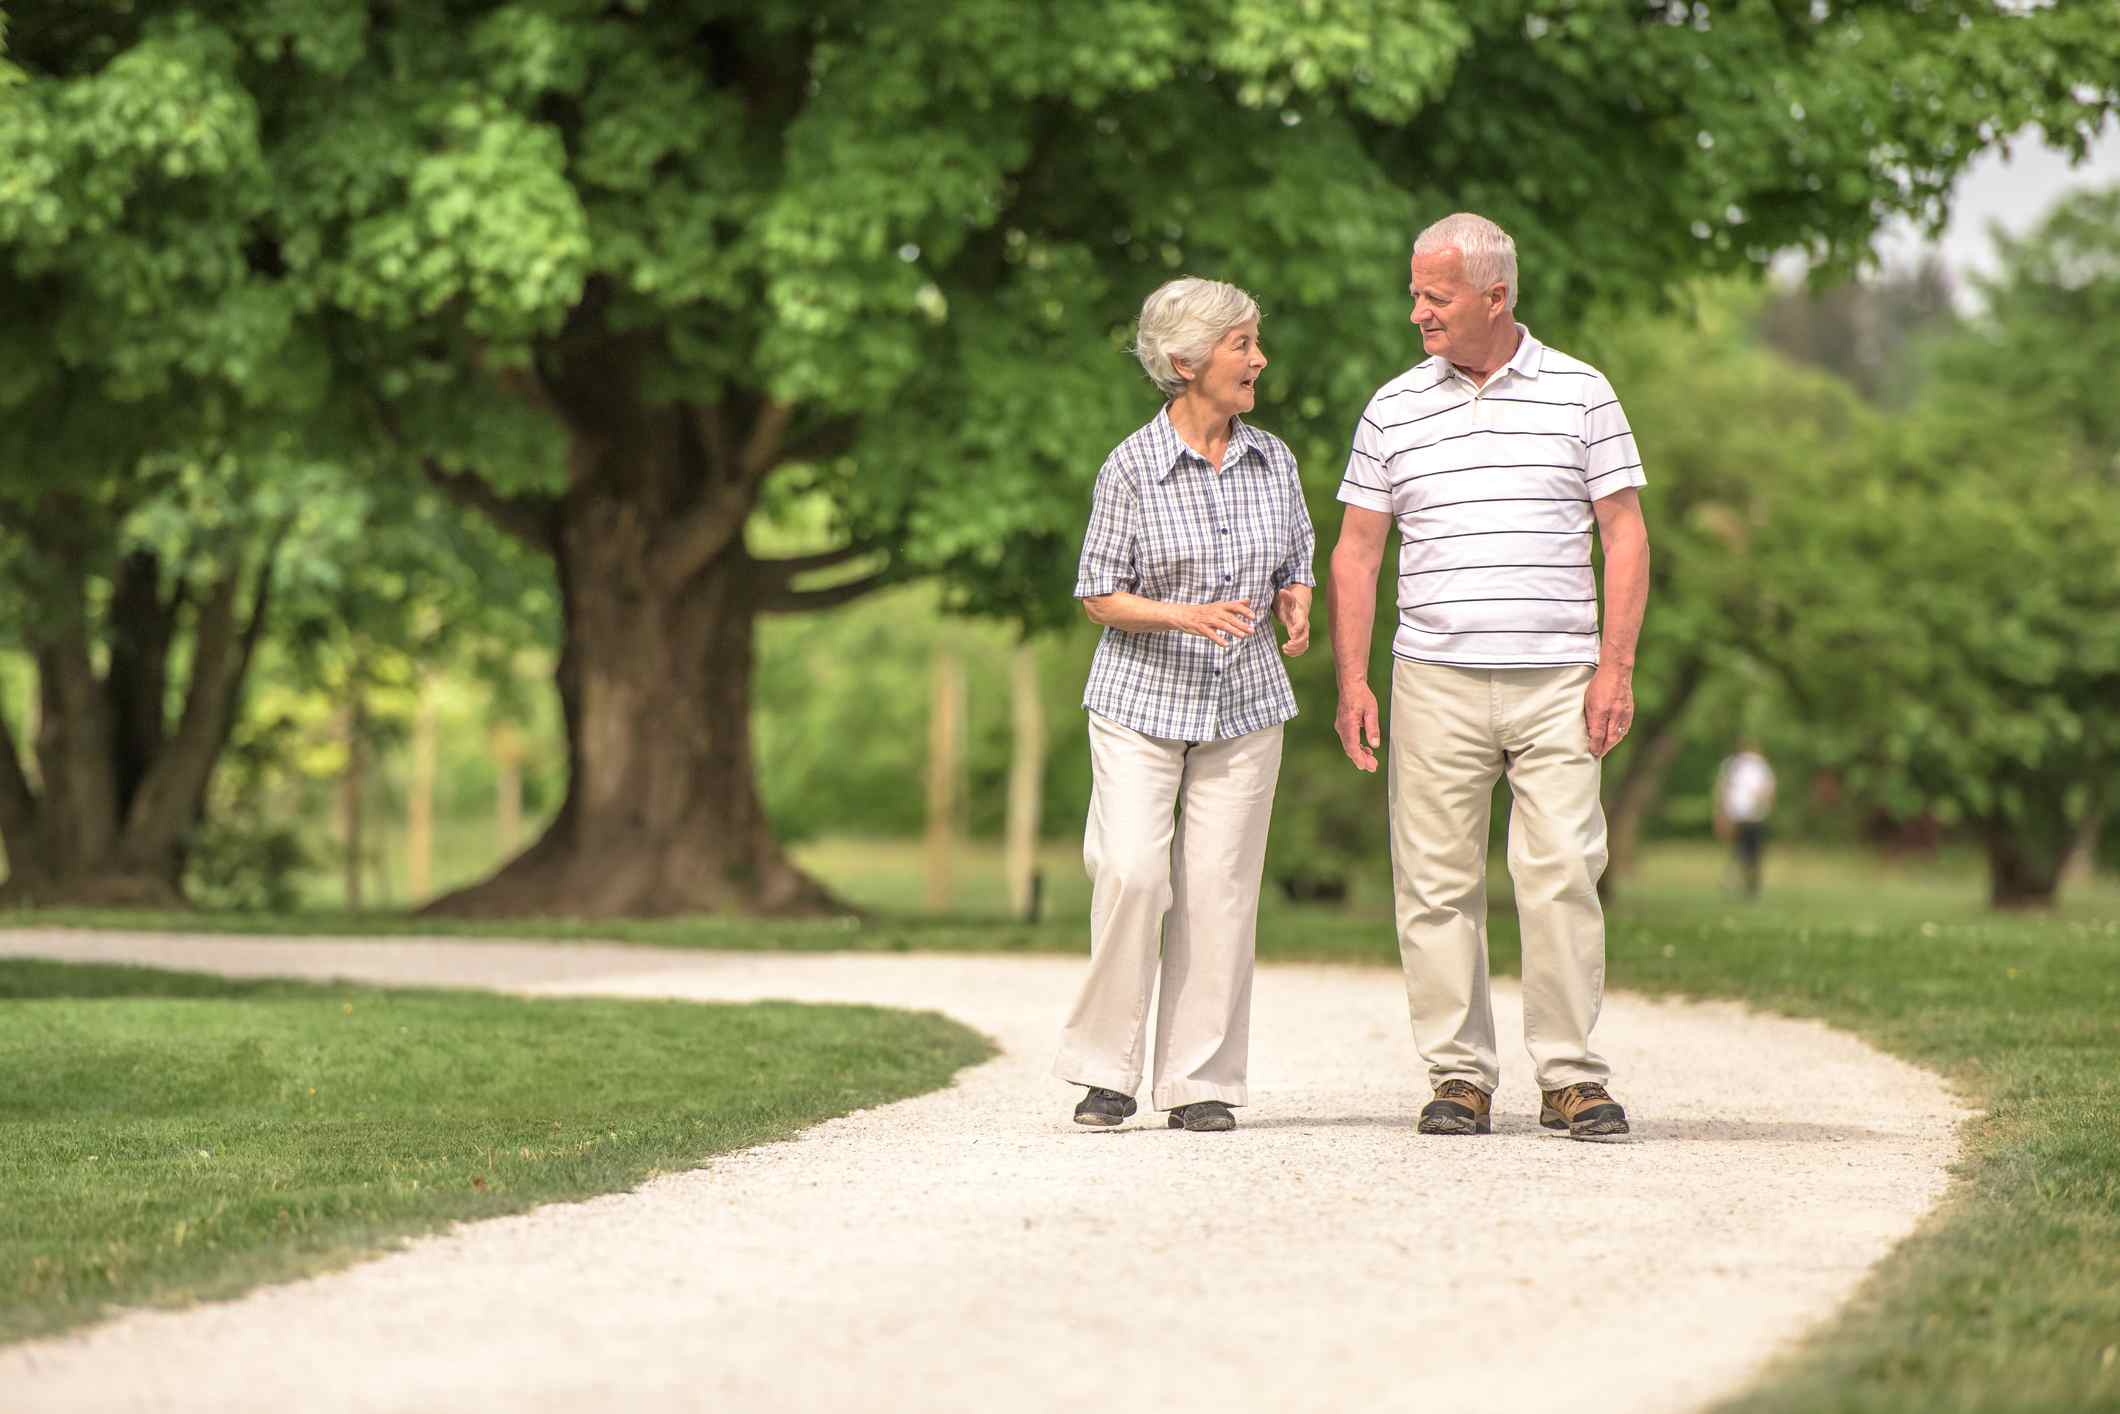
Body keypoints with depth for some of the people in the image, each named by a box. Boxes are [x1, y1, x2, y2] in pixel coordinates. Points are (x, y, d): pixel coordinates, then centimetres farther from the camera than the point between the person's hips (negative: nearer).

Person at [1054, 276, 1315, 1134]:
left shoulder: (1272, 460, 6)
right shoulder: (1132, 467, -7)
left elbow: (1296, 570, 15)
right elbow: (1100, 596, -5)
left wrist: (1295, 606, -8)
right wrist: (1186, 616, -21)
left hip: (1245, 704, 3)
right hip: (1141, 700, -3)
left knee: (1219, 887, 0)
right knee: (1132, 873, -14)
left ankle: (1200, 1082, 5)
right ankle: (1106, 1071, -3)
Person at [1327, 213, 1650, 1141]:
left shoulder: (1579, 394, 6)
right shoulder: (1394, 409, 9)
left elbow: (1624, 534, 6)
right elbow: (1356, 551, 12)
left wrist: (1616, 666, -3)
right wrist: (1351, 681, 3)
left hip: (1557, 682, -1)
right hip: (1435, 682, 1)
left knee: (1562, 874, -7)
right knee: (1436, 883, -1)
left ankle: (1571, 1079, 0)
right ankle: (1459, 1076, 6)